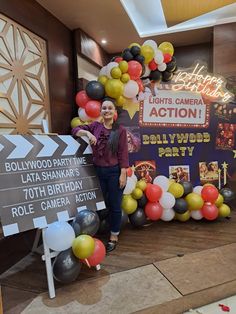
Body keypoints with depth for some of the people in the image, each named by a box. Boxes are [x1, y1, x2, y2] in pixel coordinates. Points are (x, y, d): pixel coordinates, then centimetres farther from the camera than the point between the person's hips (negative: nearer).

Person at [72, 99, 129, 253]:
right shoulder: (95, 126, 5)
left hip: (114, 171, -3)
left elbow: (123, 153, -7)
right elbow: (75, 130, 6)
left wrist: (123, 174, -11)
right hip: (98, 171, 3)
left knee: (115, 205, 8)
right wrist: (87, 132, -14)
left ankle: (114, 236, 27)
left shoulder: (120, 130, -5)